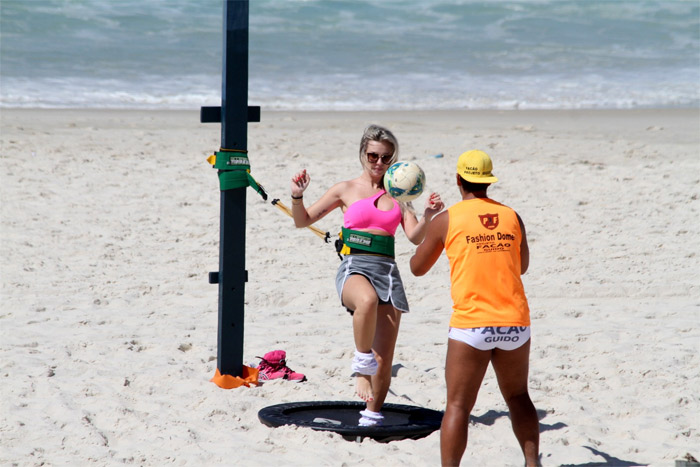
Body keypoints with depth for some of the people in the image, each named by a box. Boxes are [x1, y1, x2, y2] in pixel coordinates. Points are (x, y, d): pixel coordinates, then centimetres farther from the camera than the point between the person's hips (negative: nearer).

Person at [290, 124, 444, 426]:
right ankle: (362, 364, -24)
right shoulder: (346, 190, 9)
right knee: (368, 300, -42)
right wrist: (297, 197, -8)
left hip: (388, 270, 3)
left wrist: (428, 217, -13)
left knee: (384, 361, -1)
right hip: (354, 267, -3)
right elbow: (303, 221, 11)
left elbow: (415, 237, 6)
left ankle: (373, 414, 18)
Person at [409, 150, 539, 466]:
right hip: (515, 322, 3)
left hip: (471, 323, -3)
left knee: (458, 405, 0)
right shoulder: (511, 217, 8)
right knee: (518, 397, 20)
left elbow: (417, 268, 11)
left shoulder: (446, 220, -1)